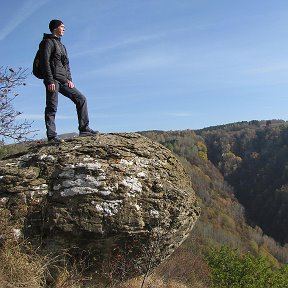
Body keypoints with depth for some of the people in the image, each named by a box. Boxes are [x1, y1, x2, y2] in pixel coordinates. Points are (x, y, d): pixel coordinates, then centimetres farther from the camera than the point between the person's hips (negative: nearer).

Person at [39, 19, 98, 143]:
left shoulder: (61, 45, 26)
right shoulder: (48, 42, -2)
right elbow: (45, 62, -13)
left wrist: (69, 79, 9)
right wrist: (49, 81, -21)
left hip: (63, 81, 8)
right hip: (53, 80, -8)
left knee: (81, 98, 1)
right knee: (52, 108, -7)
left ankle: (84, 129, 1)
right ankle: (52, 136, -6)